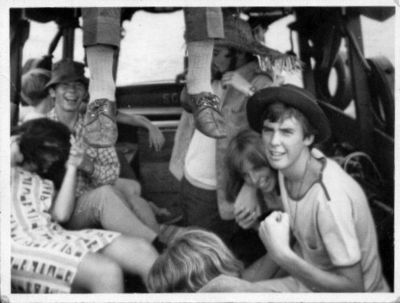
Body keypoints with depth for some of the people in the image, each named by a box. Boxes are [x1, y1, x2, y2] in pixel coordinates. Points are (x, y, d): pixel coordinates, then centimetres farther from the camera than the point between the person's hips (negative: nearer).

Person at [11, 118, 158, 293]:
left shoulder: (45, 181, 30)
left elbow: (60, 215, 11)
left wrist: (71, 167, 14)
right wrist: (14, 148, 7)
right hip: (21, 245, -6)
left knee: (142, 250, -13)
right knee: (106, 271, -31)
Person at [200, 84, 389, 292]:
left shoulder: (330, 198, -30)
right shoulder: (287, 165, -6)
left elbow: (353, 288, -27)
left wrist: (282, 254, -31)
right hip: (310, 275, 7)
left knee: (224, 288, -18)